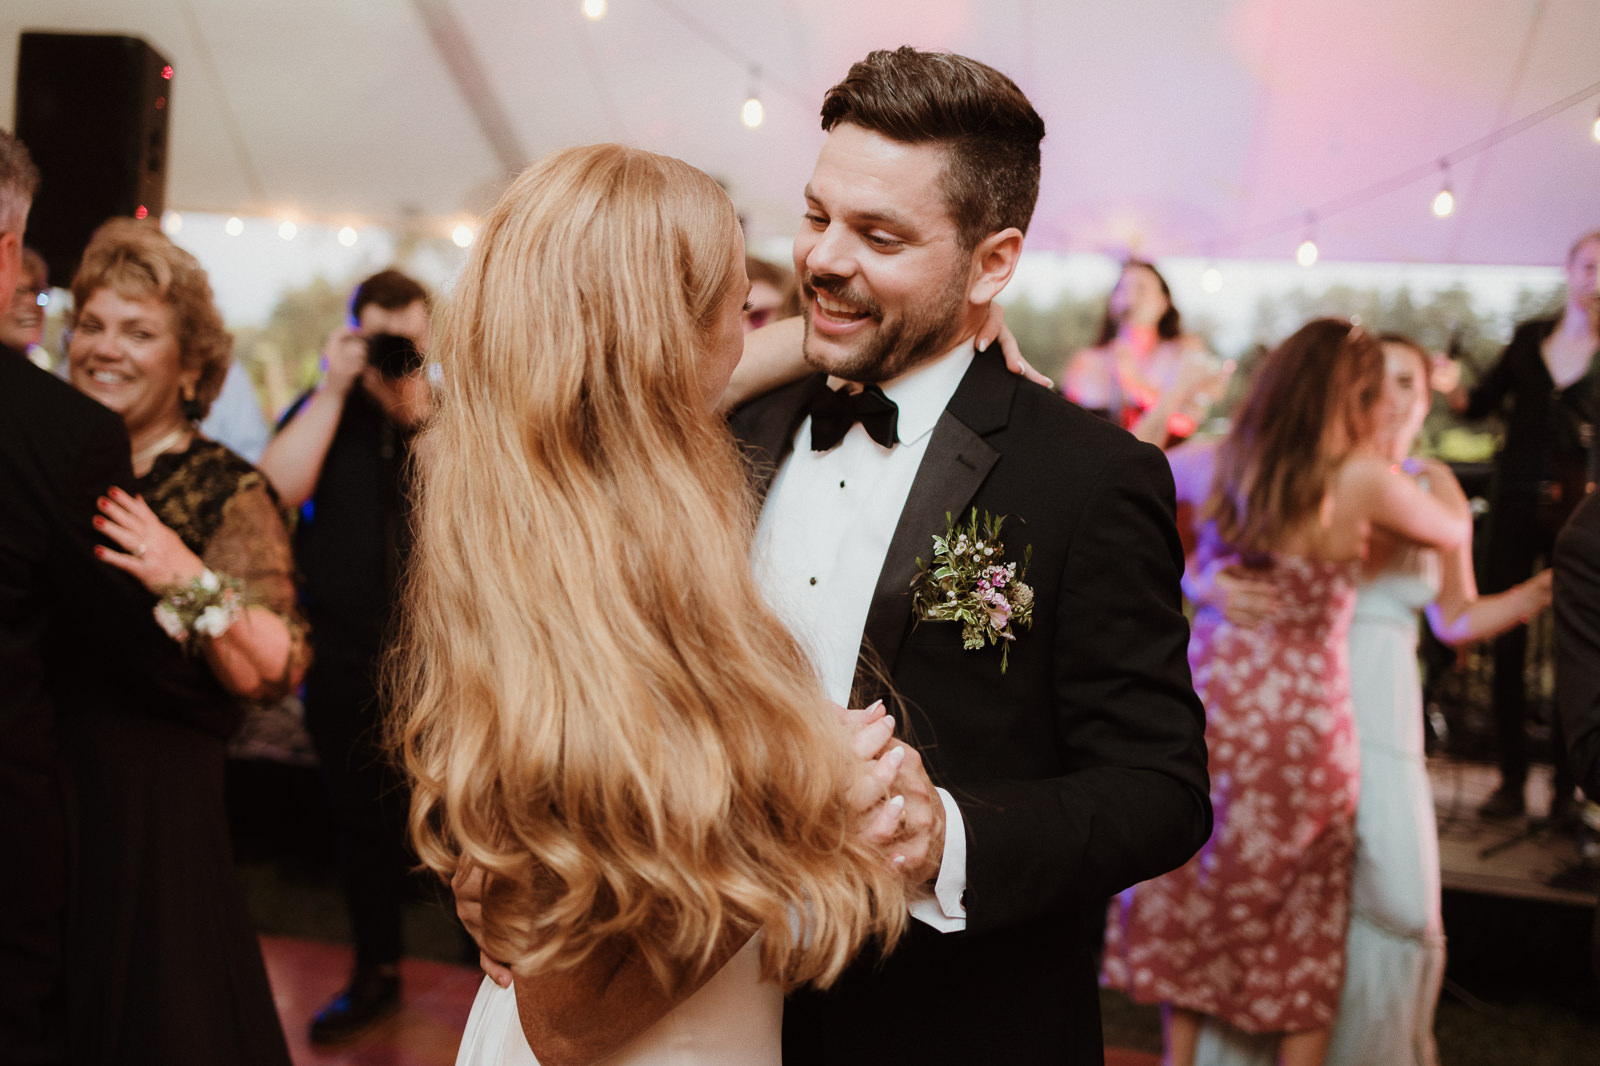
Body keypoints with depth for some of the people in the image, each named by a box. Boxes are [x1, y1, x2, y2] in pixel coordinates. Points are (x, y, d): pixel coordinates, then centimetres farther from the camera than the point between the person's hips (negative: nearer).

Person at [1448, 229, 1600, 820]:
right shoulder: (1530, 336, 8)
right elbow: (1481, 403, 13)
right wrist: (1449, 389, -6)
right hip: (1516, 504, 2)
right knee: (1506, 642, 4)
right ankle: (1511, 780, 14)